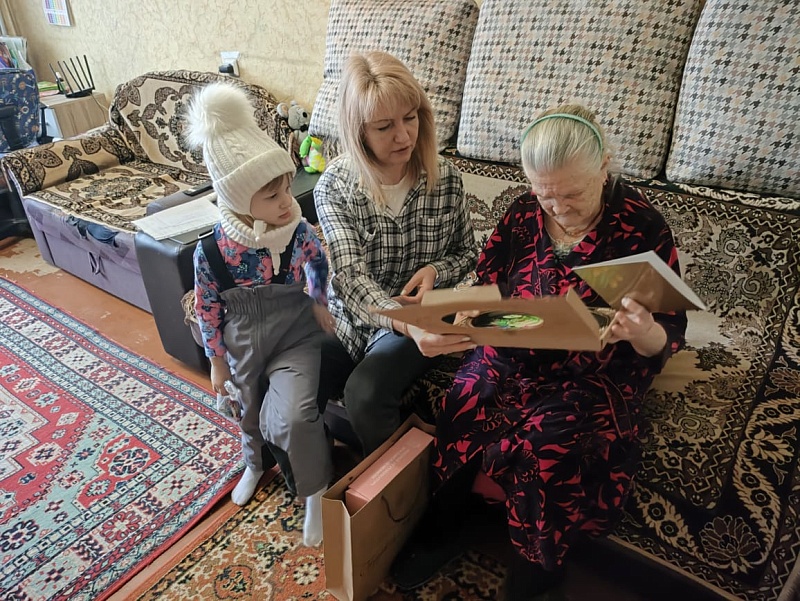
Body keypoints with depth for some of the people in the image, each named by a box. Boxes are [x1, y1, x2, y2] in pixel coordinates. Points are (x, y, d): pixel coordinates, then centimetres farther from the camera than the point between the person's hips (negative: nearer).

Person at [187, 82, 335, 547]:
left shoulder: (299, 232, -20)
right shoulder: (211, 252, -23)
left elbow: (320, 265, 5)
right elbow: (208, 310, -8)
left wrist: (321, 303, 8)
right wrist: (217, 361, 1)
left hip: (296, 337, -1)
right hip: (244, 345, 1)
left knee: (293, 414, -20)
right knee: (253, 412, 25)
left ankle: (317, 491, 8)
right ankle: (256, 465, 59)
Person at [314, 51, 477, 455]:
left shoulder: (445, 179, -6)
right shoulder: (334, 186, -12)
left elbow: (467, 253, 9)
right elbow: (350, 277, -24)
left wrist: (436, 270, -16)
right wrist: (406, 324, -44)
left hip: (418, 320, 0)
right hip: (349, 317, 1)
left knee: (364, 393, -29)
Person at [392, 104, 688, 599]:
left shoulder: (643, 228, -8)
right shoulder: (523, 215, 0)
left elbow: (668, 338, -6)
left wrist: (645, 333, -30)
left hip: (592, 376, -2)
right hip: (512, 361, 3)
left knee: (546, 443, -28)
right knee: (464, 412, -23)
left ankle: (539, 561, 3)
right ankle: (440, 532, 3)